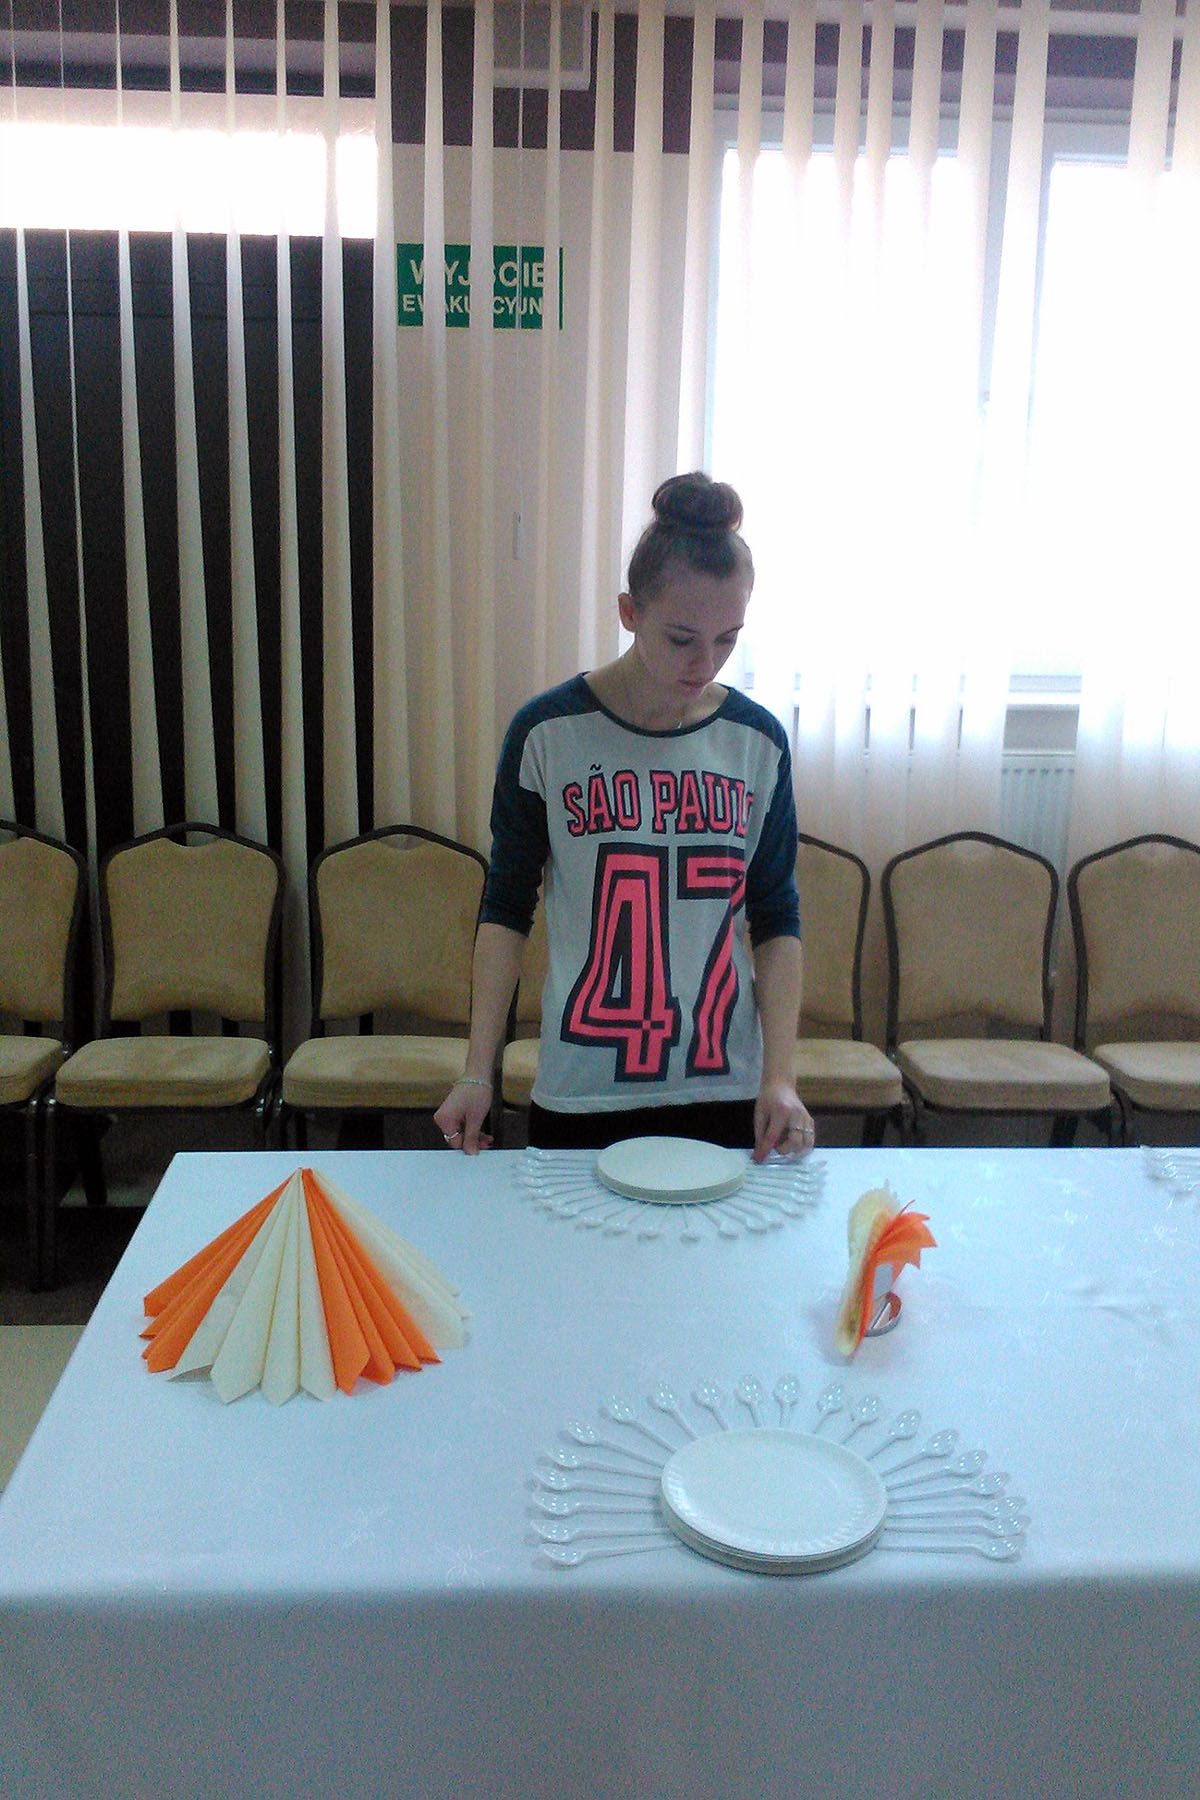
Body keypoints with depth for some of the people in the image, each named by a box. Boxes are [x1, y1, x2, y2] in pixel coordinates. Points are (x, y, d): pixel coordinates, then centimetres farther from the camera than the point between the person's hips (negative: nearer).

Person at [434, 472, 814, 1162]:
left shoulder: (757, 741, 0)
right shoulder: (549, 732, -6)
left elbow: (777, 920, 3)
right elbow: (507, 909, 0)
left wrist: (779, 1077, -6)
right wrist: (478, 1073, -5)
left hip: (724, 1087, 2)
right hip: (580, 1094, -1)